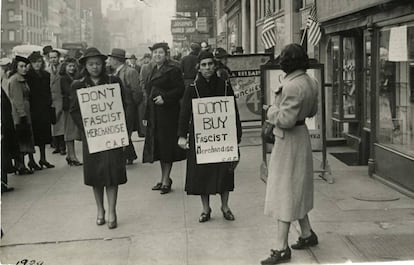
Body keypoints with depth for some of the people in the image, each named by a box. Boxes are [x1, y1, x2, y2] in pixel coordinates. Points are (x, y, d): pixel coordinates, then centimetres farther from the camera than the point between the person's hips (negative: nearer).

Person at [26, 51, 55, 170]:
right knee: (32, 135, -1)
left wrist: (49, 104, 5)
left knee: (44, 134, 10)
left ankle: (43, 159, 20)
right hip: (32, 110, -5)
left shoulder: (46, 75, 10)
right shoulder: (27, 76, -6)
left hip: (44, 110, 5)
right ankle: (31, 160, 8)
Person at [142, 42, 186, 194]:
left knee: (166, 145, -4)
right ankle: (164, 179, 21)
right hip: (154, 114, 8)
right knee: (158, 146, 11)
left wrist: (165, 98, -22)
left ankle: (165, 181, 2)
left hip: (168, 114, -8)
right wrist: (147, 116, 15)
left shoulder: (172, 70, -7)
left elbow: (180, 89, -12)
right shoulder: (153, 71, 16)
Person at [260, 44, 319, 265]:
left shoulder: (292, 86, -26)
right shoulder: (310, 82, 4)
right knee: (297, 190, 21)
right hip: (302, 136, 10)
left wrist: (272, 111, -10)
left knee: (284, 192, -3)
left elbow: (286, 119, -27)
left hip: (289, 141, -10)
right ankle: (307, 234, 34)